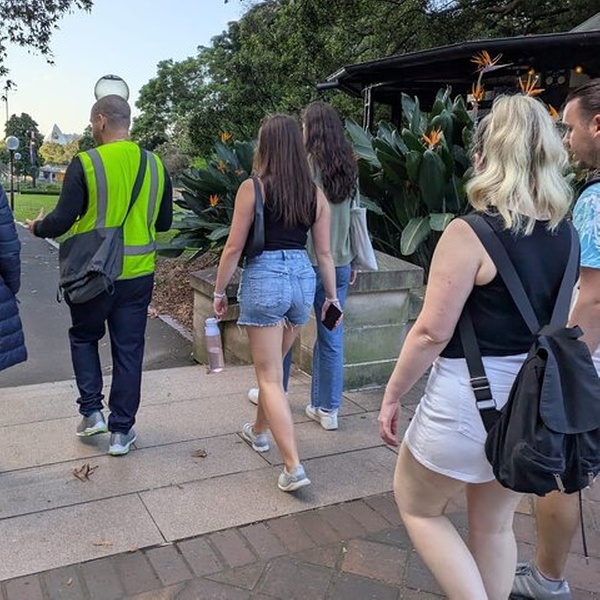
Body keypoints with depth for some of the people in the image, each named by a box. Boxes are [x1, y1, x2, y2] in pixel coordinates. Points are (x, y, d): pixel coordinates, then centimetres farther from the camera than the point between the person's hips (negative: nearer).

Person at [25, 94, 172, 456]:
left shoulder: (85, 164, -13)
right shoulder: (155, 165, 0)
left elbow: (63, 220, -12)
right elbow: (164, 222, 9)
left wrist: (38, 228, 9)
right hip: (138, 275, 3)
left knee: (84, 337, 22)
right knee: (128, 350, 10)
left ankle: (92, 412, 18)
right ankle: (121, 431, 18)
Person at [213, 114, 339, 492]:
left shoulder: (253, 188, -7)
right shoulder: (316, 194, 5)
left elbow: (234, 247, -6)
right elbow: (324, 253, 7)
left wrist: (219, 291, 6)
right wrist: (332, 297, 16)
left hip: (264, 278, -5)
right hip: (303, 278, 5)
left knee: (270, 376, 1)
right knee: (273, 364, 24)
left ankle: (294, 467, -4)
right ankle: (260, 430, 44)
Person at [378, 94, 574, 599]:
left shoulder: (471, 232, -19)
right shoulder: (565, 234, 2)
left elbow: (433, 332, -19)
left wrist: (392, 395, -8)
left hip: (470, 400, -7)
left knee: (418, 507, 17)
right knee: (495, 524, 23)